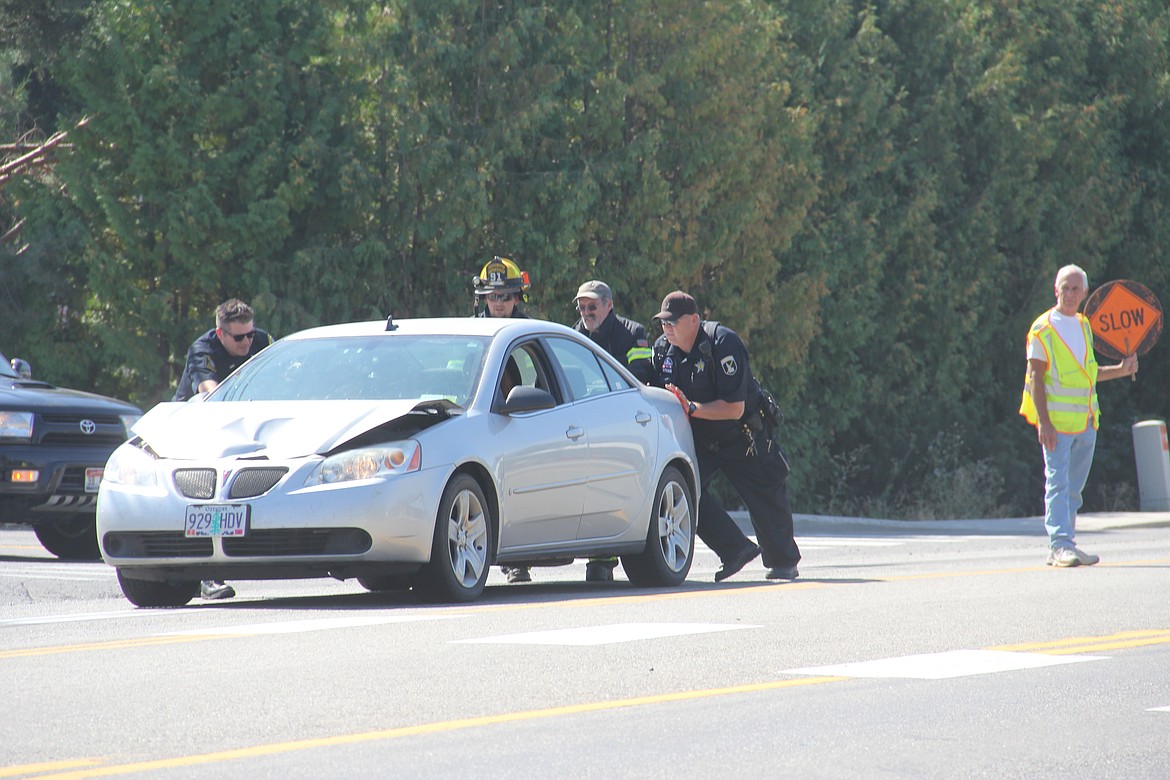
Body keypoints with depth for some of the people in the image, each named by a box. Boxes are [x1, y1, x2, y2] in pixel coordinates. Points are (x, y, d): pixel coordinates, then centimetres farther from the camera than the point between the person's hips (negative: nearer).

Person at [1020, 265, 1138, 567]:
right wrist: (1043, 422, -19)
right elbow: (1035, 378, -11)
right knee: (1058, 483, -11)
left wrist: (1120, 370, 12)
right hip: (1057, 421, -7)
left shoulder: (1084, 326, 15)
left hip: (1086, 421, 7)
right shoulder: (1044, 329, -7)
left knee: (1074, 486, 9)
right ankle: (1060, 545, -14)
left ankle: (1063, 546, 13)